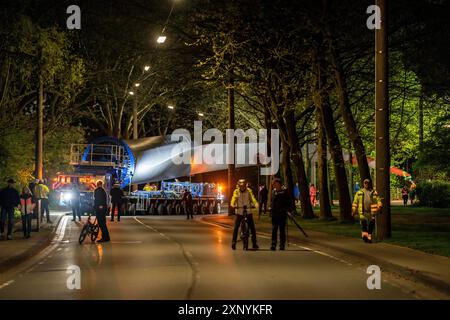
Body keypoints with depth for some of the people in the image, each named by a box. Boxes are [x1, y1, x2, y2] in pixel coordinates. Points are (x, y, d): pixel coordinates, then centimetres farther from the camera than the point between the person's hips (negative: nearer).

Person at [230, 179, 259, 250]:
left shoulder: (249, 191, 1)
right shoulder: (236, 191, -1)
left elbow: (252, 198, -11)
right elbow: (233, 199, -14)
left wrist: (256, 204, -32)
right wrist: (233, 205, -36)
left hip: (248, 212, 1)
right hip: (239, 213, -1)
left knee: (252, 228, -1)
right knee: (236, 227, -8)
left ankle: (254, 243, 10)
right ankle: (233, 243, 3)